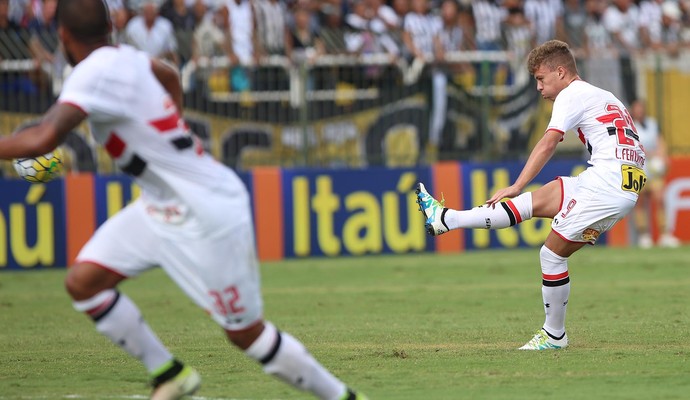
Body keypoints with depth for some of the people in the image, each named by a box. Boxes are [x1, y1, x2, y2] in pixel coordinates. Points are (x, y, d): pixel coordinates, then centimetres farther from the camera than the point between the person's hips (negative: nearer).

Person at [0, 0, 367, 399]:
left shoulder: (98, 71, -24)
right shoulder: (124, 56, 2)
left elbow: (42, 139, -37)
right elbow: (170, 75, 26)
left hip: (209, 214, -9)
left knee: (246, 332, 1)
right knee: (82, 281, 0)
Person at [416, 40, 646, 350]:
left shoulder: (573, 95, -2)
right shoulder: (601, 97, 26)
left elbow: (548, 143, -14)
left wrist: (516, 187, -19)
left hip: (606, 184, -9)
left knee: (552, 254, -1)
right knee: (533, 202, 10)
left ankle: (554, 335, 8)